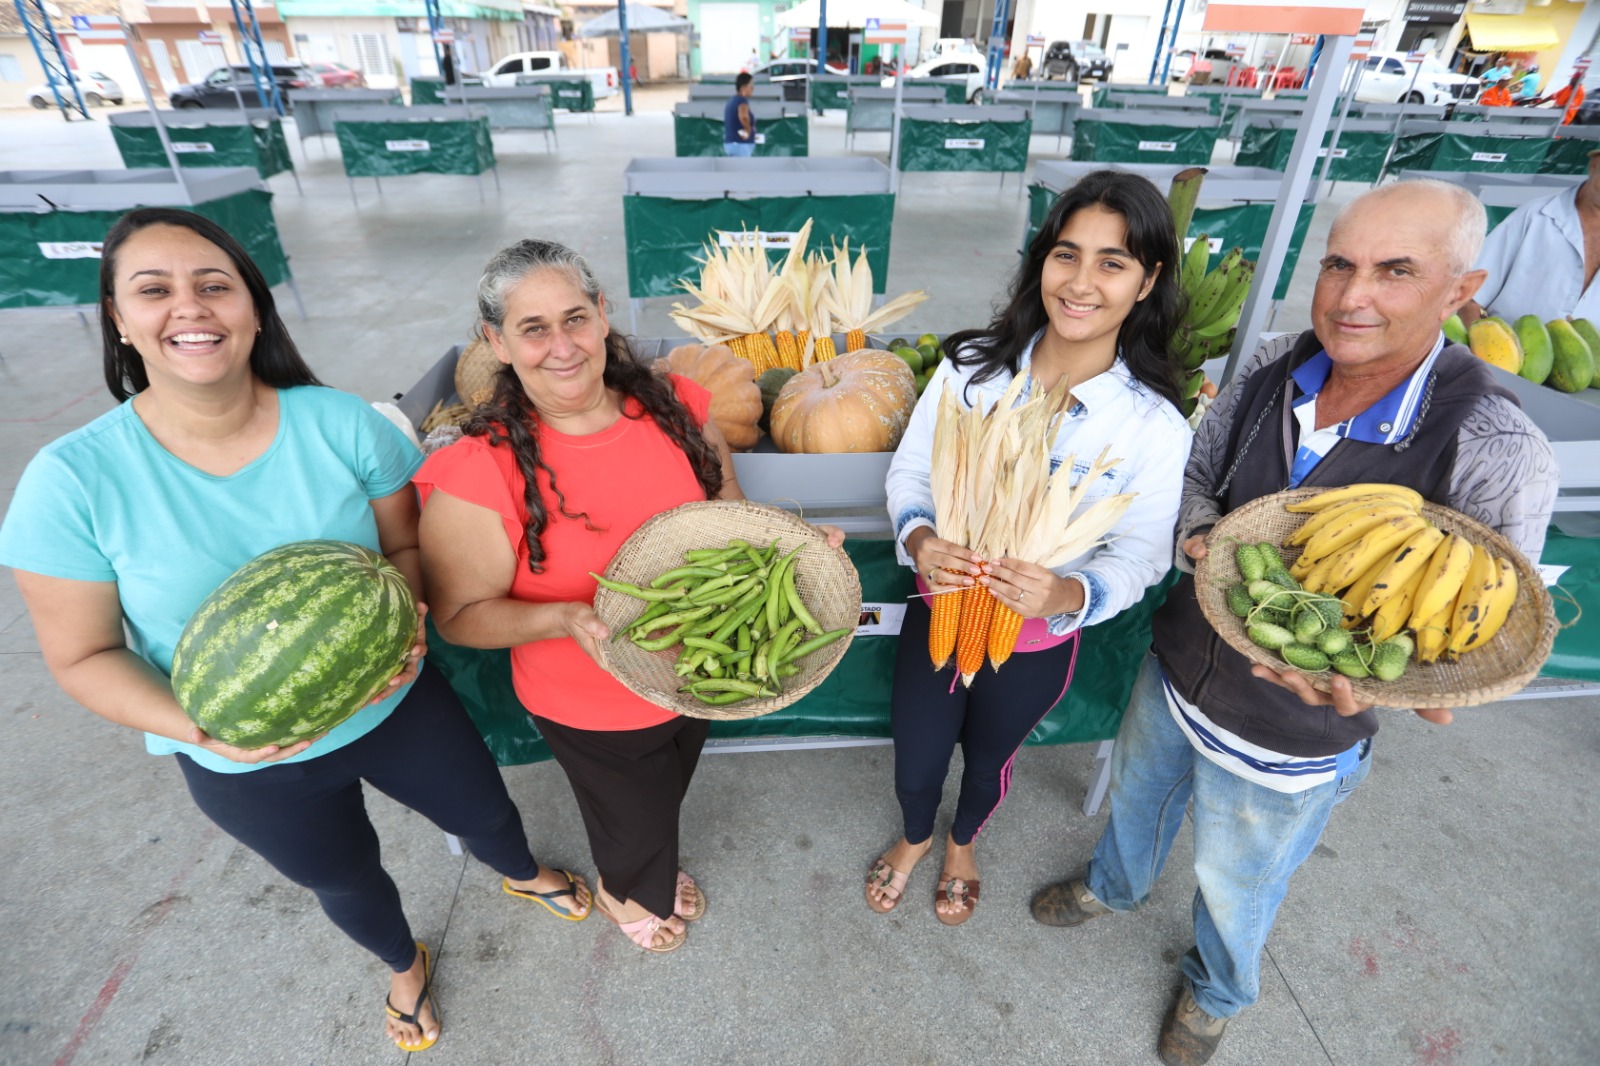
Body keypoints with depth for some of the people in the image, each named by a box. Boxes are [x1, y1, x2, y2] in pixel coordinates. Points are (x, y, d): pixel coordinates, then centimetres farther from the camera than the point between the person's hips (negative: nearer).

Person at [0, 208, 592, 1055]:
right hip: (246, 764, 0)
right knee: (346, 880, 28)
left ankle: (523, 876, 64)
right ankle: (405, 965, 64)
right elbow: (83, 655, -11)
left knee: (483, 811, 25)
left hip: (396, 703, 1)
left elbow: (406, 543, -5)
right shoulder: (72, 480, -20)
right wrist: (199, 727, -27)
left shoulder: (341, 422, -18)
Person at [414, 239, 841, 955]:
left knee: (667, 794, 33)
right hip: (592, 711, -4)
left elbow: (729, 512, 0)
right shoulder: (479, 473, -26)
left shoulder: (673, 407, -14)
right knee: (632, 819, 26)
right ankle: (626, 894, 65)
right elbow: (459, 615, -16)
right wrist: (568, 617, -34)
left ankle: (653, 873, 70)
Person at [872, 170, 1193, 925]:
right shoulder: (972, 367, -16)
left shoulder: (1155, 425, -19)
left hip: (1037, 642, 0)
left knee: (988, 759, 28)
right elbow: (910, 469, -8)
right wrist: (919, 539, -29)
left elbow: (1140, 554, -13)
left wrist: (1068, 595, -34)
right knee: (915, 762, 21)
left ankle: (963, 843, 65)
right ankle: (915, 838, 59)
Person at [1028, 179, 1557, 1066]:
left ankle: (1217, 991, 60)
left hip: (1289, 738, -3)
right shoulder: (1269, 368, -13)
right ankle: (1116, 886, 66)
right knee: (1138, 794, 31)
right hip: (1176, 671, 4)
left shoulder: (1498, 454, -26)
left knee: (1234, 884, 24)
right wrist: (1205, 539, -21)